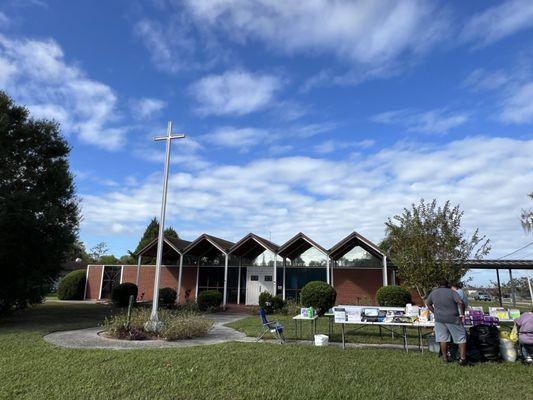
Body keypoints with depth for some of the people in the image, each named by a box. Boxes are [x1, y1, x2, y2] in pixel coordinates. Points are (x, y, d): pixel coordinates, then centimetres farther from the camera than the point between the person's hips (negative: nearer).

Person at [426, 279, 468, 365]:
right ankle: (462, 358, 4)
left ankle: (445, 357, 17)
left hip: (439, 319, 4)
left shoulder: (433, 293, 7)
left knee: (442, 338, 12)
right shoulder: (452, 292, -6)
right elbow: (460, 302, -19)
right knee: (461, 338, 7)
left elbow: (428, 304, 18)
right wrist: (462, 314, -8)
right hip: (453, 319, -4)